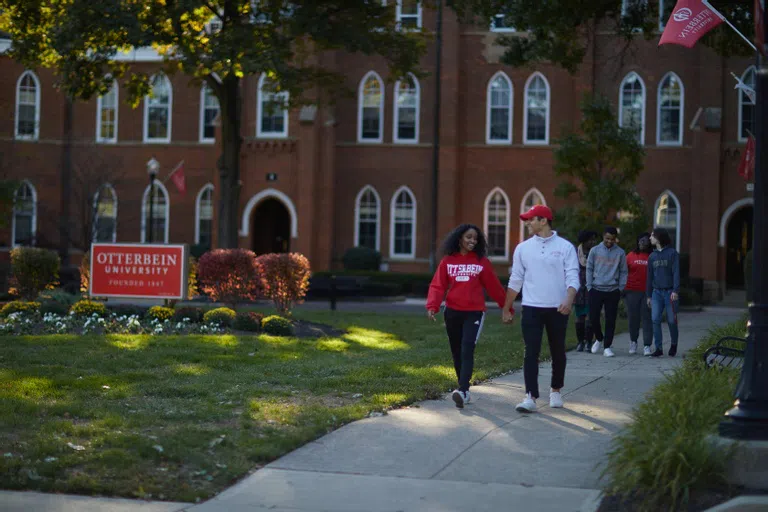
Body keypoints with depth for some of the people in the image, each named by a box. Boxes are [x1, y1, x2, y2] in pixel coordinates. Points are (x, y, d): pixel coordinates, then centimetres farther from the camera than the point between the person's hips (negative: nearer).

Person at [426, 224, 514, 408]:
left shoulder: (482, 261, 0)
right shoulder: (447, 261, 3)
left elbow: (494, 287, 5)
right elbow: (438, 286, -1)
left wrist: (507, 308, 8)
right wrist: (432, 306, -17)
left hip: (474, 312, -3)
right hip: (452, 312, 3)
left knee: (467, 350, -16)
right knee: (456, 352, 9)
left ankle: (462, 391, -25)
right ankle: (465, 390, 21)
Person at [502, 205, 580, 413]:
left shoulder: (565, 247, -3)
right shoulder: (523, 248, 5)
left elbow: (573, 278, -8)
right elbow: (516, 280, 11)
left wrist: (568, 301, -26)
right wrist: (505, 308, 11)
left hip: (557, 309, -1)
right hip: (532, 309, 1)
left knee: (558, 352, 10)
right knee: (531, 352, -7)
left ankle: (556, 390, 29)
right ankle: (530, 397, -9)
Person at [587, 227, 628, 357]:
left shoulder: (620, 252, 2)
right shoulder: (595, 251, 2)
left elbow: (623, 272, 6)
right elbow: (589, 269, 5)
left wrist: (620, 288, -1)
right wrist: (589, 287, -1)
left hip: (613, 291, 0)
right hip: (596, 290, 1)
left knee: (610, 320, 0)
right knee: (593, 317, 2)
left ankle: (607, 347, 8)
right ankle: (599, 339, 28)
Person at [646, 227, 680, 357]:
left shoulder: (672, 253, -3)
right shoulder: (652, 256, 13)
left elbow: (676, 273, -10)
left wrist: (675, 291, -19)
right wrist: (648, 295, 14)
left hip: (669, 292, -4)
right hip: (657, 292, 4)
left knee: (671, 321, 2)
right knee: (655, 320, -6)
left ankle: (674, 345, 24)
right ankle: (659, 348, -2)